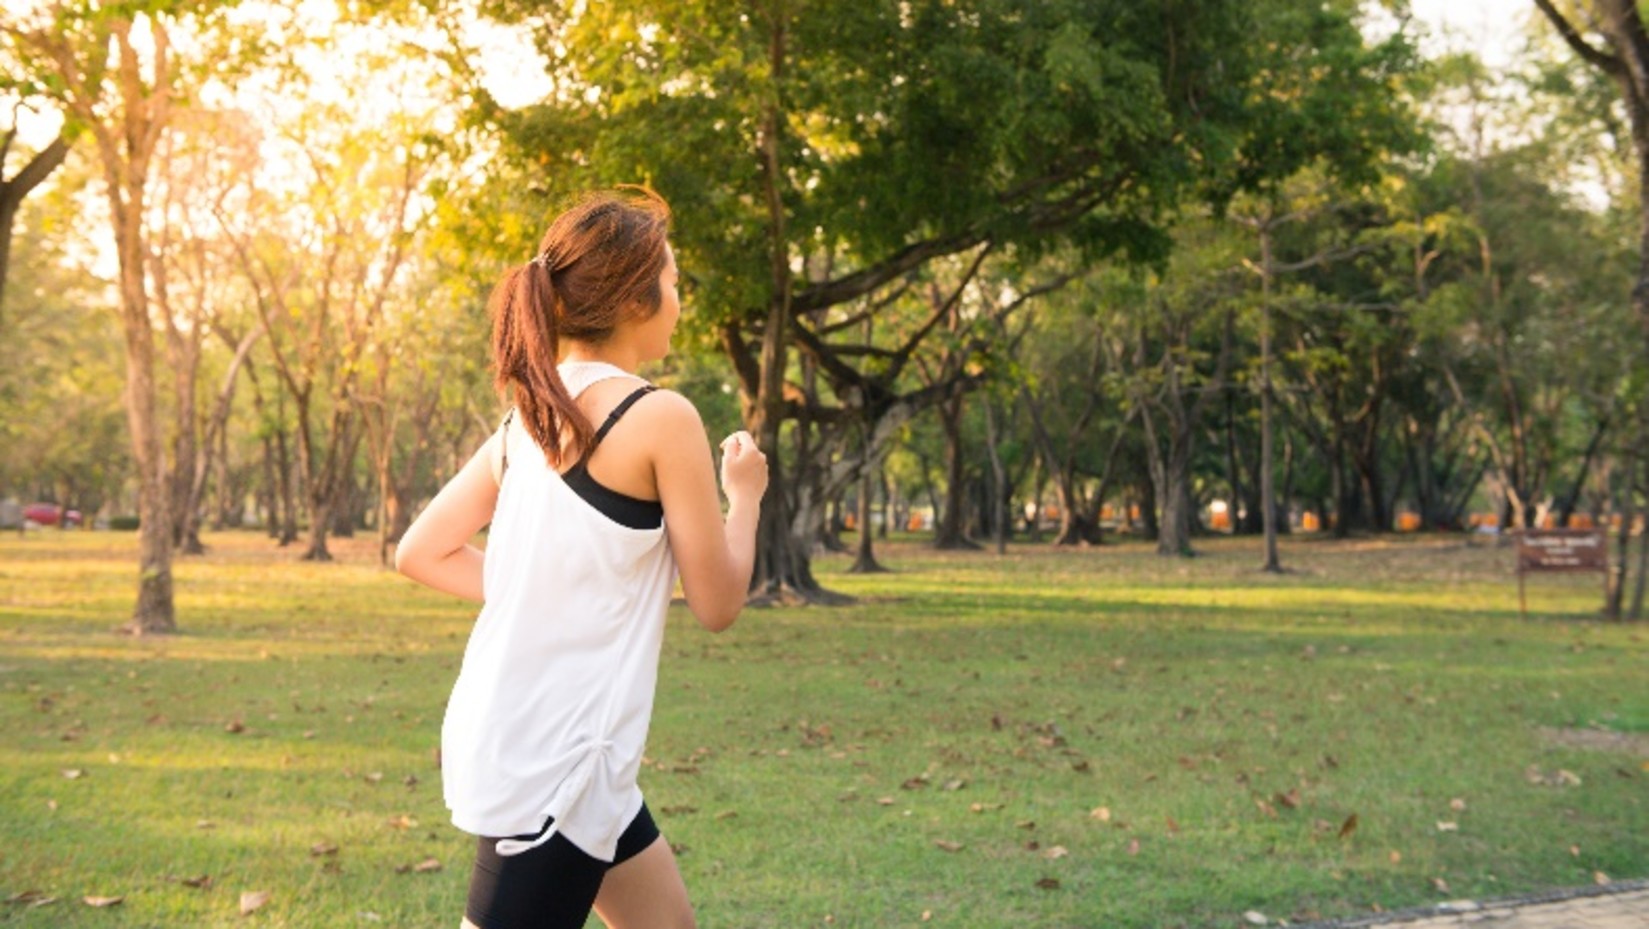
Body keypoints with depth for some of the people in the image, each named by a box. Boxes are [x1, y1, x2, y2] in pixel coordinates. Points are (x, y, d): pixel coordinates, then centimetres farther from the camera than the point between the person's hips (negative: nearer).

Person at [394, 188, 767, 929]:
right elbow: (717, 604, -7)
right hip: (551, 759, -9)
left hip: (510, 736, 9)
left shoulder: (529, 416, 8)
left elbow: (419, 552, 12)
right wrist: (746, 494, 8)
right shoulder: (660, 417, -14)